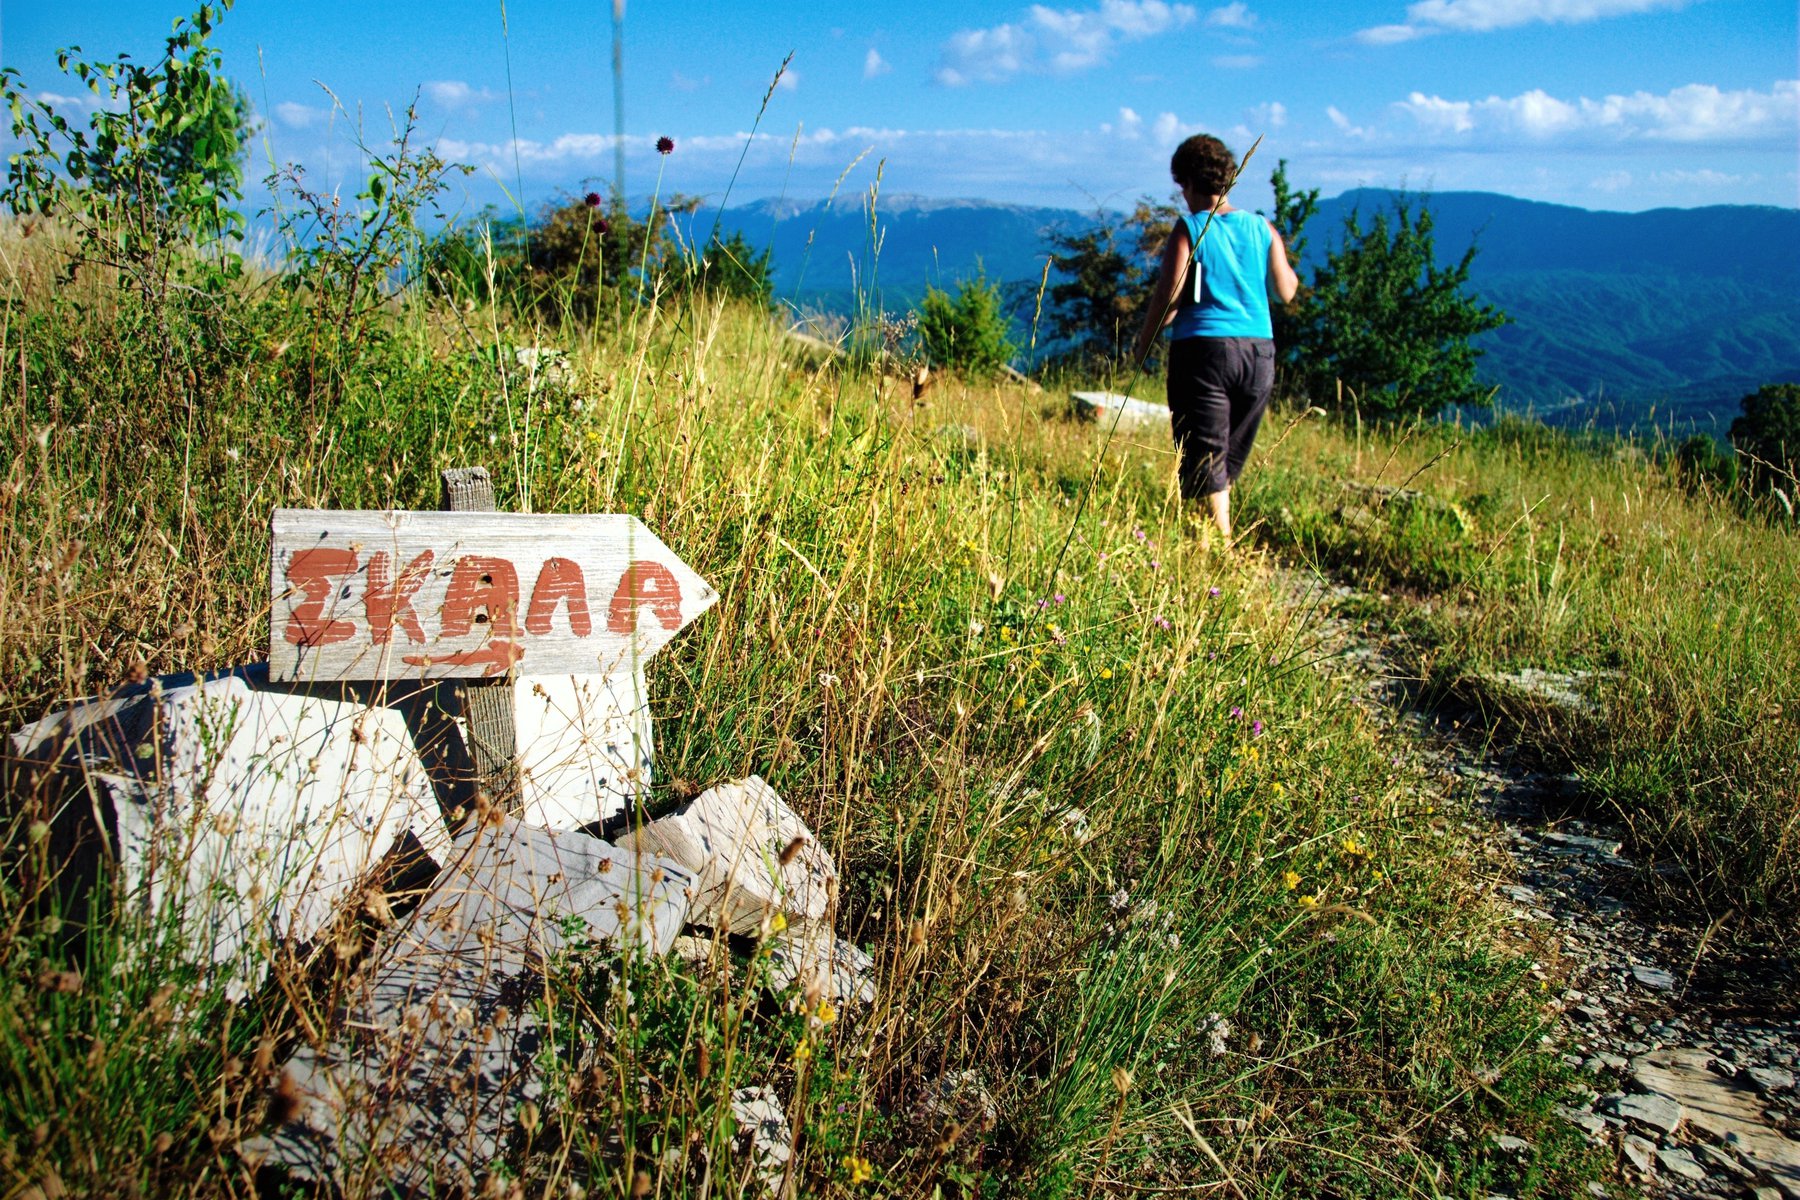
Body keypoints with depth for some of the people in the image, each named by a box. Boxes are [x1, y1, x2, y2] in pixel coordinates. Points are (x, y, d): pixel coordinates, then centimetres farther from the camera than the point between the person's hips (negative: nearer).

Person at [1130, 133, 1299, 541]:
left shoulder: (1189, 230, -4)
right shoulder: (1262, 229, 8)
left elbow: (1169, 296, -10)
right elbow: (1286, 292, 10)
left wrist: (1143, 344, 3)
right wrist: (1289, 270, 30)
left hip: (1204, 347, -5)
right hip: (1259, 351, 5)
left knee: (1205, 457, -3)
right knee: (1229, 458, 17)